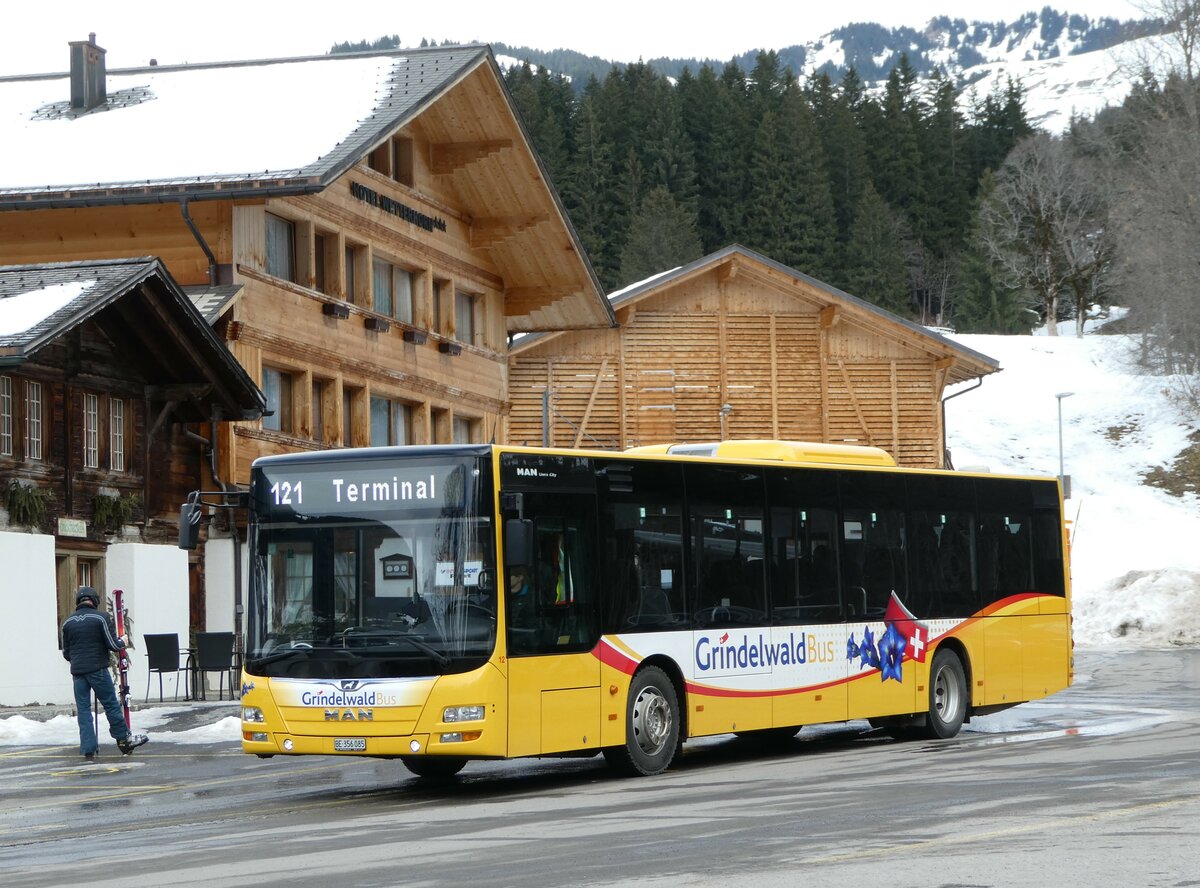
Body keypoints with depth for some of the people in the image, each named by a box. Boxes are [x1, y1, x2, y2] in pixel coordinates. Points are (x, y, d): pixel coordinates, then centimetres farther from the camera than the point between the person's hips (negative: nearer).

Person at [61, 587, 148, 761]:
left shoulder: (68, 622, 8)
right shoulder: (102, 617, -6)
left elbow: (66, 653, 15)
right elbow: (113, 645, -9)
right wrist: (122, 642, 12)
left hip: (77, 672, 4)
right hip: (98, 669, -4)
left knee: (83, 709, 5)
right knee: (111, 705, 7)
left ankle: (88, 750, 3)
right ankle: (123, 740, 15)